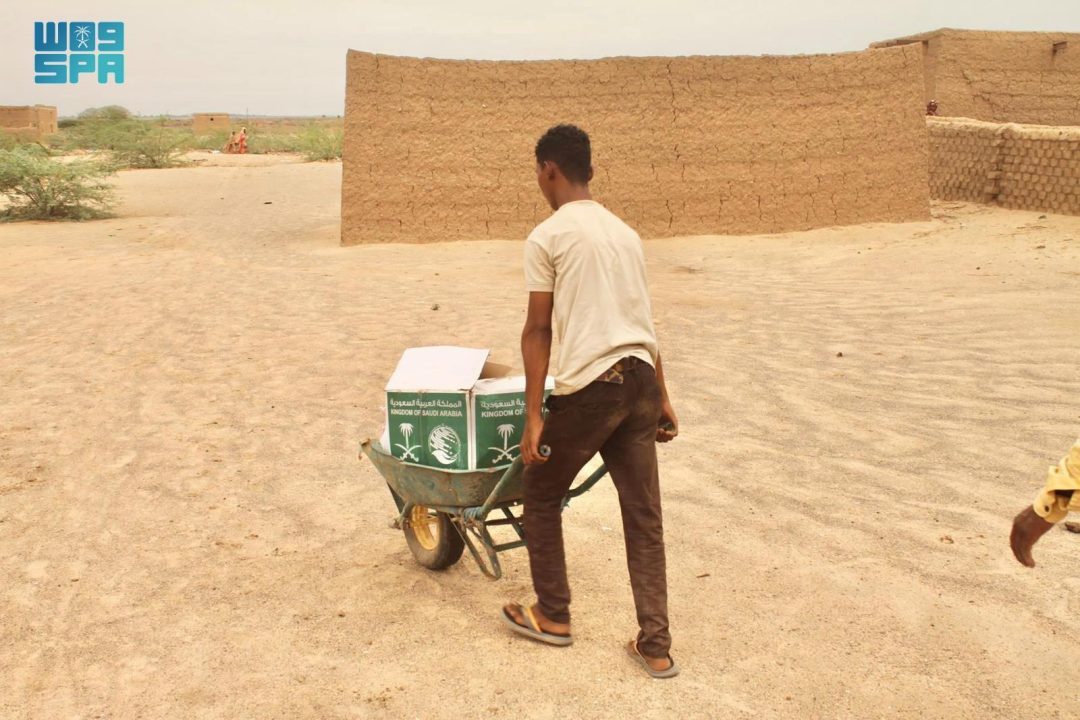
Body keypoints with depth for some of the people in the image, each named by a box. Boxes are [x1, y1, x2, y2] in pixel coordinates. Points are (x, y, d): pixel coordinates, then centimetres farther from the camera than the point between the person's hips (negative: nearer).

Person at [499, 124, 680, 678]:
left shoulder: (547, 237, -4)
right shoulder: (625, 232, 17)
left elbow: (537, 330, -7)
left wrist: (533, 416, -7)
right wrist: (662, 398, 24)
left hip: (587, 388, -6)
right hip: (641, 383, 6)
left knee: (540, 496, 16)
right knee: (644, 517, 9)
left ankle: (552, 617, 27)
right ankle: (655, 647, 14)